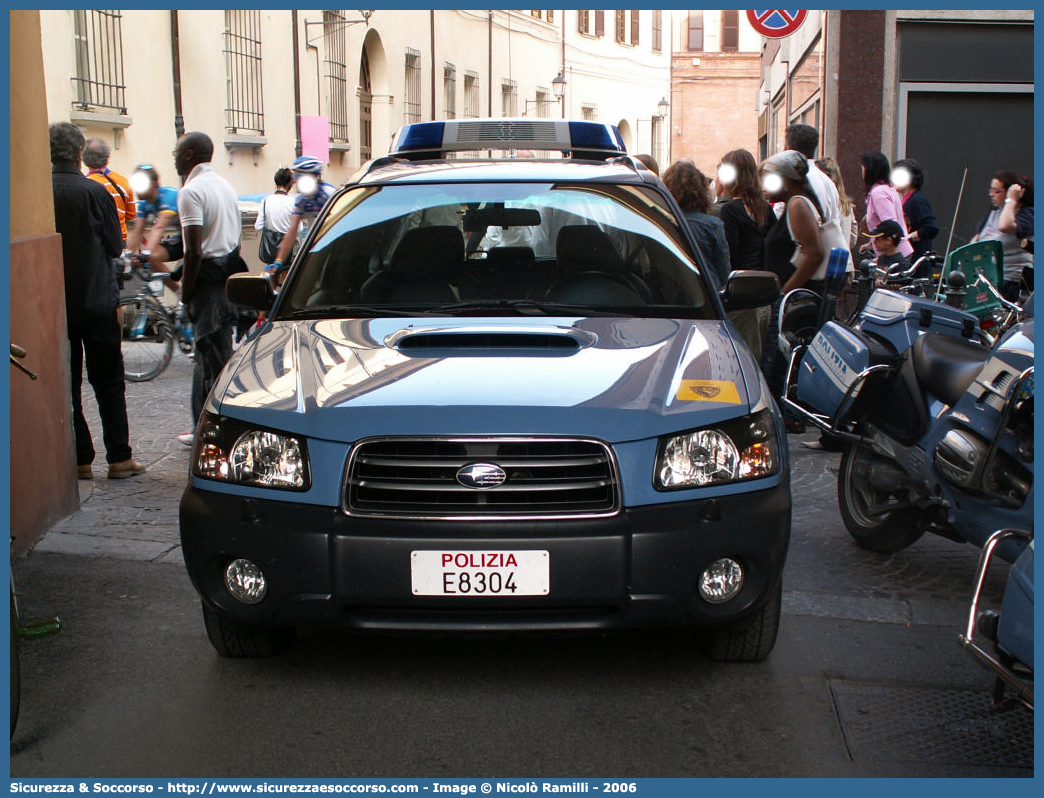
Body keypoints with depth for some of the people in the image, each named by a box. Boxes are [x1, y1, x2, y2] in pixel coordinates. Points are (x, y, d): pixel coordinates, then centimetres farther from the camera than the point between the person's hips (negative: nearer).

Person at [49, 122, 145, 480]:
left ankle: (79, 460, 11)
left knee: (66, 384, 10)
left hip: (54, 303, 2)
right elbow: (115, 246, -3)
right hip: (97, 300, -2)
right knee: (108, 383, 6)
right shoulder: (95, 192, -11)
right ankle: (119, 458, 7)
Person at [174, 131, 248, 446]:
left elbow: (194, 251, -18)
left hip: (207, 278, -9)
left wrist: (186, 293, -11)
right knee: (209, 354, 15)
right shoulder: (225, 186, 16)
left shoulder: (192, 191, -13)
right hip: (229, 274, 9)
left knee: (215, 359, -5)